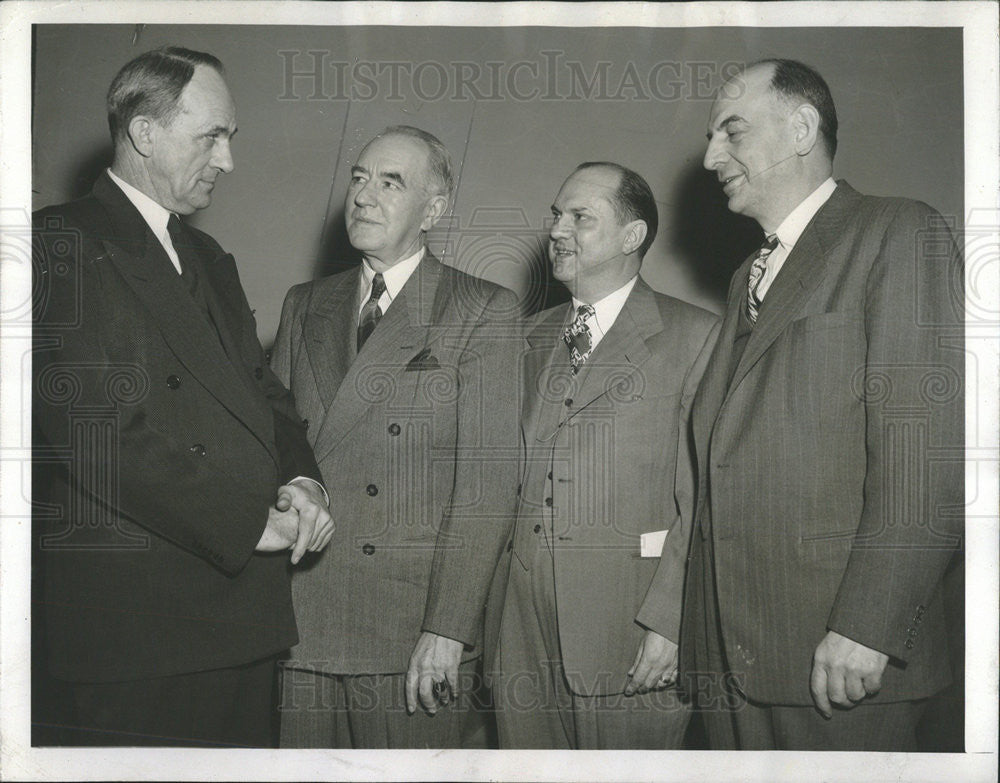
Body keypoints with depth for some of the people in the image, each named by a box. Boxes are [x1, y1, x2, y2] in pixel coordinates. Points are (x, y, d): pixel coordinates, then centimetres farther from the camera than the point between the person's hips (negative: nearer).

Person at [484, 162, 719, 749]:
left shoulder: (695, 336, -3)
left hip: (628, 626, -5)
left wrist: (670, 620, -16)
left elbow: (707, 496, -9)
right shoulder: (535, 337, 16)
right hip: (522, 618, 5)